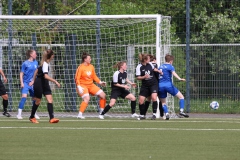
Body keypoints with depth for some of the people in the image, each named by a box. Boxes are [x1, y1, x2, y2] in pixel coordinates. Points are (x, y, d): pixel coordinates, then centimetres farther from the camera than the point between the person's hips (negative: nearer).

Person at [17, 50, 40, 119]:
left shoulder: (36, 63, 8)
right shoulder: (25, 63, -7)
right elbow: (21, 74, -5)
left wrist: (33, 81, 2)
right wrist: (21, 83, -13)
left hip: (32, 83, 5)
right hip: (26, 83, -5)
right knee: (24, 96, -20)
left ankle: (34, 114, 23)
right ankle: (19, 114, -20)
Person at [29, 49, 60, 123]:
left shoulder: (44, 63, 6)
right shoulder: (45, 64, -23)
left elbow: (37, 71, 18)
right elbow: (46, 76, -35)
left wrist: (34, 80, 26)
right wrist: (55, 81, -36)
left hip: (44, 84, 8)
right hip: (39, 84, -8)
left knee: (50, 100, -6)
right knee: (38, 101, 6)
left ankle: (51, 118, -13)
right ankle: (32, 117, 26)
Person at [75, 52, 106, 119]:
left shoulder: (91, 67, 6)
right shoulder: (81, 68, -14)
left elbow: (94, 76, 18)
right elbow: (77, 78, -16)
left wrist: (100, 82, 7)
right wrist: (79, 87, -27)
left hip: (91, 85, 8)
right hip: (83, 85, -7)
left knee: (103, 95, 3)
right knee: (87, 98, -31)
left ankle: (102, 112, 16)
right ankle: (80, 115, -27)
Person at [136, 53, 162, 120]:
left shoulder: (150, 64, 0)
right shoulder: (139, 67, -12)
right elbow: (138, 77, -13)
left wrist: (158, 71, 8)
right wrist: (144, 77, -29)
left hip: (153, 84, 1)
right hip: (145, 86, -1)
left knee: (154, 98, -19)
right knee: (141, 101, -4)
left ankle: (154, 114, -8)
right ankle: (142, 115, 16)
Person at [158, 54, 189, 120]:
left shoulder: (160, 67, 18)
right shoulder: (170, 66, 0)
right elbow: (173, 73, -20)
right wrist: (179, 79, -36)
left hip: (160, 86, 5)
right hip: (168, 84, -5)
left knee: (163, 102, 16)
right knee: (181, 97, 6)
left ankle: (166, 113, -7)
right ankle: (181, 111, -10)